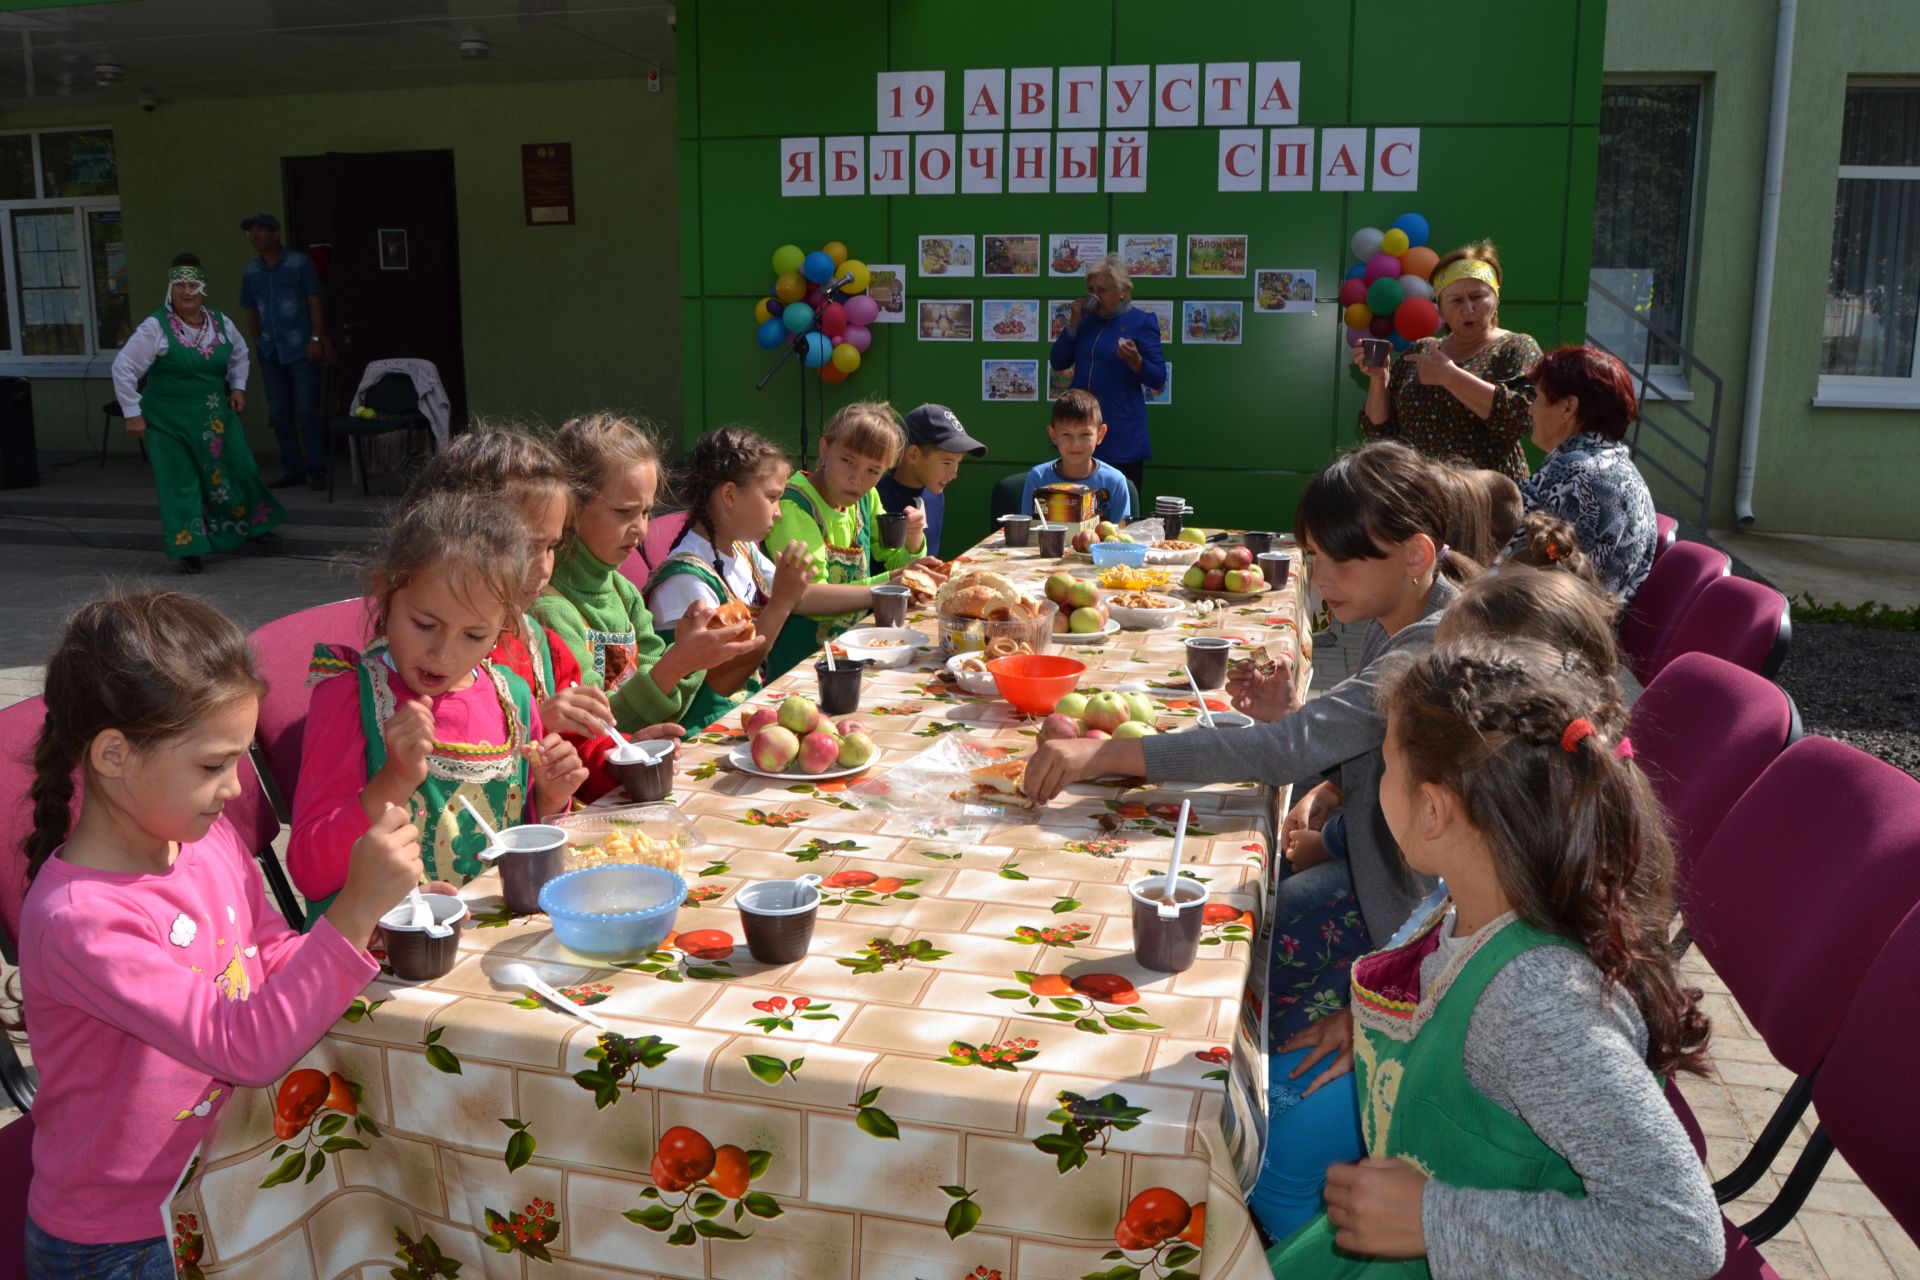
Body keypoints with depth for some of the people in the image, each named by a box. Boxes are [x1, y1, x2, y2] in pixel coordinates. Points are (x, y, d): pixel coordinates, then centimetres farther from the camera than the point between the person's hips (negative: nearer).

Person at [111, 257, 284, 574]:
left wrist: (238, 386, 10)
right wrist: (132, 413, -10)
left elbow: (239, 354, 22)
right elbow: (123, 368, -10)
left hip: (216, 416, 4)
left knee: (237, 470, 8)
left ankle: (253, 525, 33)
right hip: (169, 421, -4)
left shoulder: (221, 323, 1)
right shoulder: (156, 328, -14)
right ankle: (190, 549, 7)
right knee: (180, 483, -1)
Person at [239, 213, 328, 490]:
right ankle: (292, 470, 14)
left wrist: (316, 338, -10)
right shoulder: (251, 272, 12)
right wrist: (258, 342, 8)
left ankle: (316, 472, -4)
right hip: (270, 353, 5)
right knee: (280, 415, 6)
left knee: (307, 412, -8)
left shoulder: (299, 263, 0)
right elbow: (251, 311, 19)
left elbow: (314, 302, -2)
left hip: (301, 350, -5)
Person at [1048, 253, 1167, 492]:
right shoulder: (1087, 320, 12)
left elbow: (1158, 379, -7)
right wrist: (1073, 324, -2)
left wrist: (1135, 361, -27)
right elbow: (1057, 362, 9)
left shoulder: (1141, 322, -4)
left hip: (1122, 437, -5)